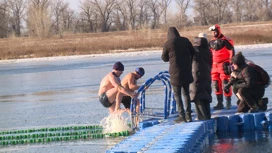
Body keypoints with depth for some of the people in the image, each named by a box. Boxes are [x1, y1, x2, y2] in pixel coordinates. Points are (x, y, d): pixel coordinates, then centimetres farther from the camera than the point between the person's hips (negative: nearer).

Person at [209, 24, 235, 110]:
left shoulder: (225, 41, -7)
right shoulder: (211, 42, 14)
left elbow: (232, 52, -7)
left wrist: (229, 63, -12)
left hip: (224, 65, -7)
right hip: (214, 66, 7)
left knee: (225, 83, -10)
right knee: (216, 84, 5)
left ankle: (228, 102, -4)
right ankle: (219, 103, 10)